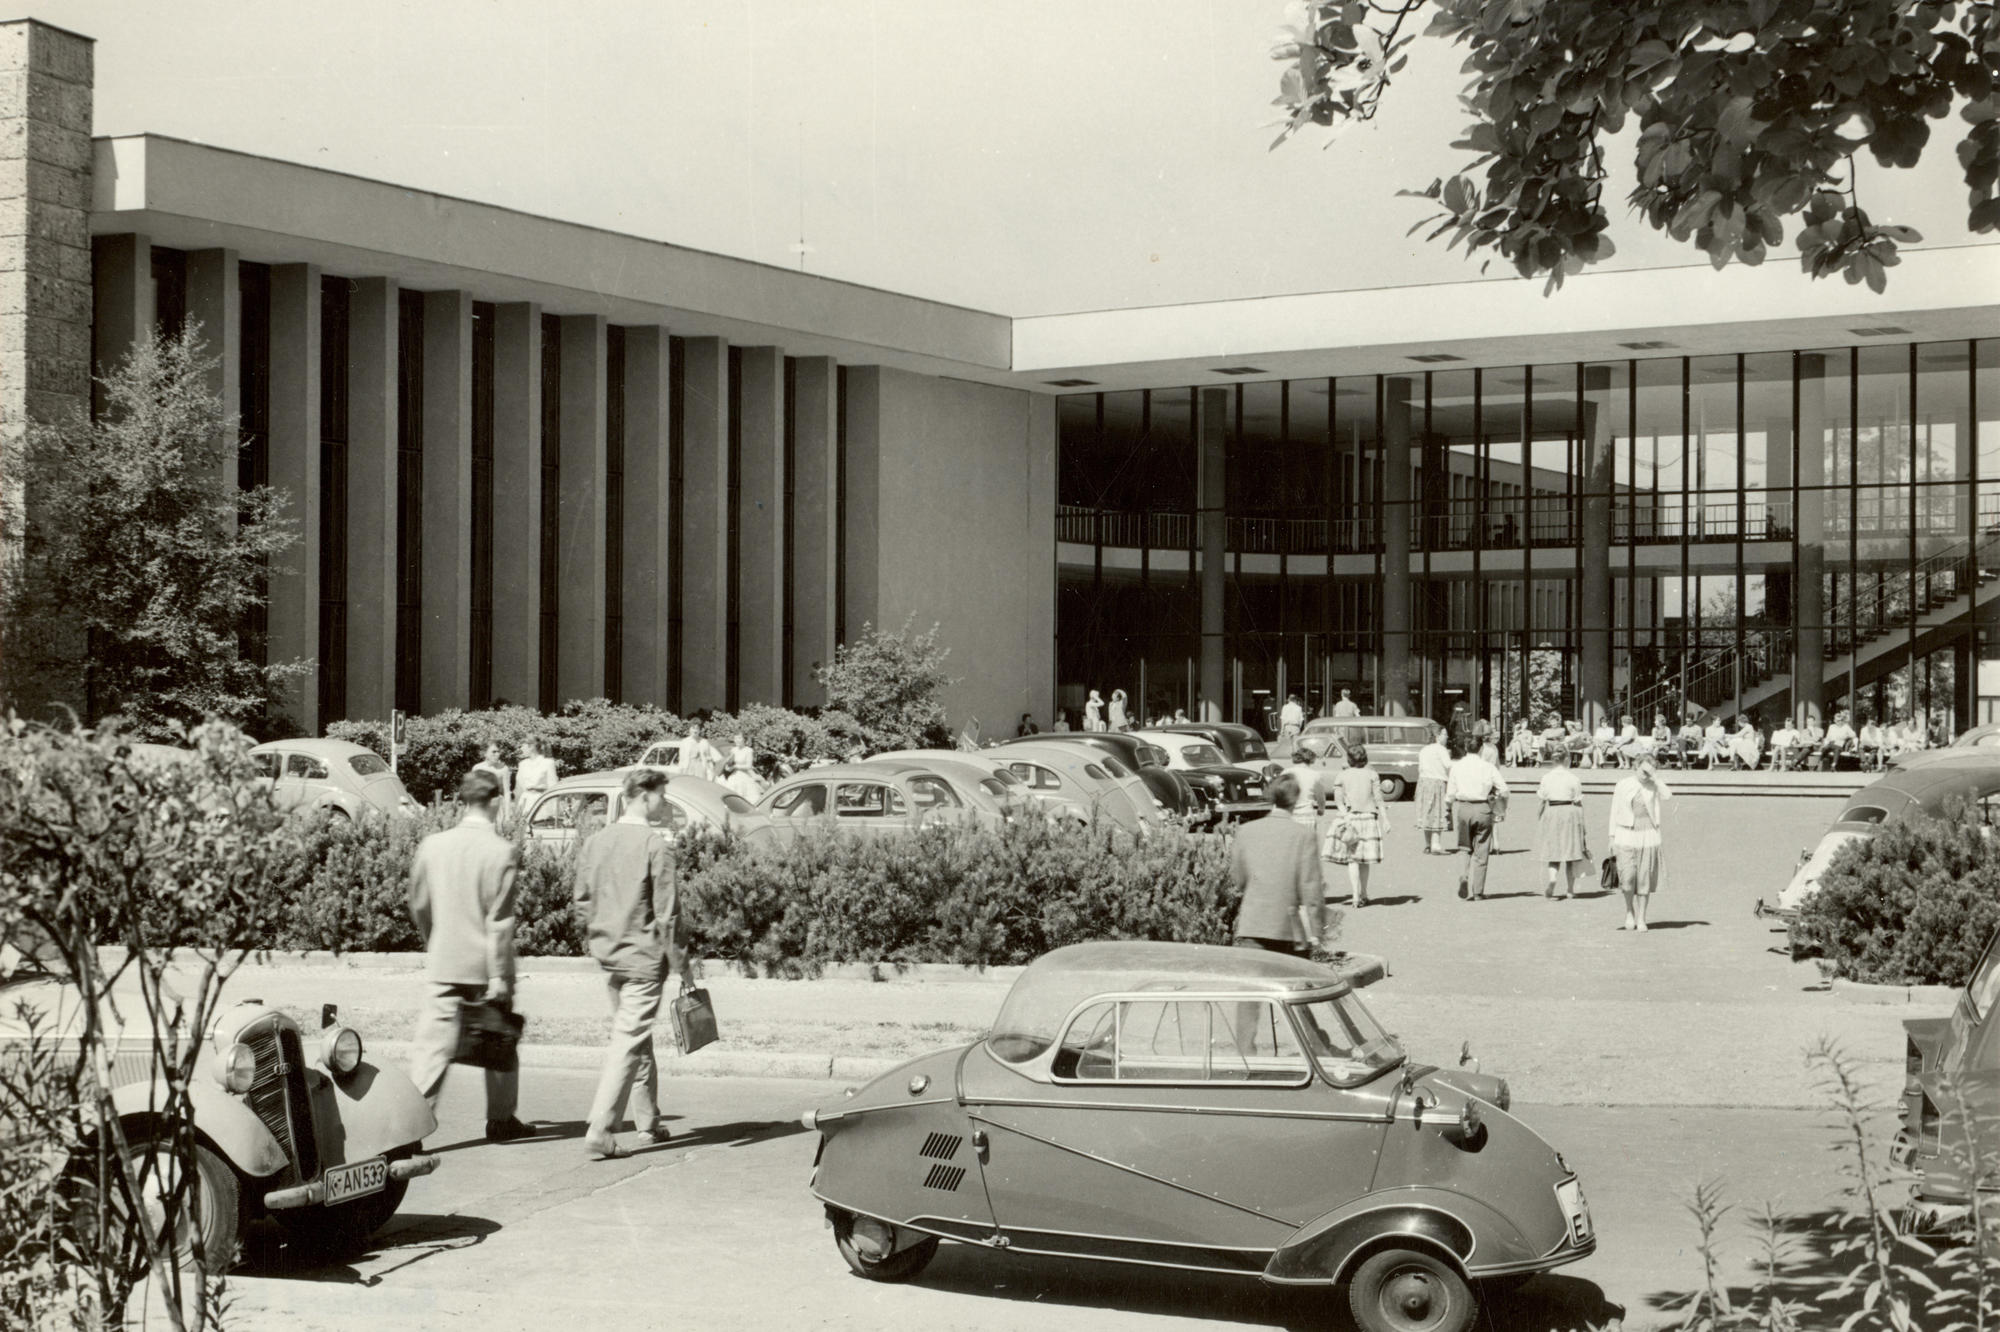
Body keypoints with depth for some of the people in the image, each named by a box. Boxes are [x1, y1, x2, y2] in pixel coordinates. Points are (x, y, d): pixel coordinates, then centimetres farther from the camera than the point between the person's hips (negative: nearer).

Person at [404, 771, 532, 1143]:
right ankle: (501, 1120, 27)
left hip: (443, 964, 2)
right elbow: (499, 920, -14)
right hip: (485, 965, -2)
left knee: (432, 1046, 0)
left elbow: (418, 905, 10)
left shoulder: (431, 846, 0)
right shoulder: (502, 851, -12)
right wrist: (499, 976, -11)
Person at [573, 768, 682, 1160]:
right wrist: (679, 963, -7)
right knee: (629, 1042, -4)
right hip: (644, 956, -7)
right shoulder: (654, 845, -14)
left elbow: (583, 900, 12)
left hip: (608, 954, 7)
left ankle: (648, 1123, 28)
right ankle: (600, 1131, -10)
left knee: (635, 1039, 19)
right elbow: (666, 911, -13)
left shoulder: (594, 842, 6)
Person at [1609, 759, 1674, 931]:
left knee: (1644, 879, 0)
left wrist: (1655, 776, -17)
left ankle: (1641, 919, 8)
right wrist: (1612, 838, 2)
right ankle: (1629, 912, 10)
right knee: (1628, 876, -13)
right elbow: (1614, 813, 4)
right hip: (1626, 836, -1)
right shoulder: (1622, 786, 0)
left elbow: (1668, 796, -18)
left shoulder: (1654, 786, 2)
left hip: (1648, 836, 1)